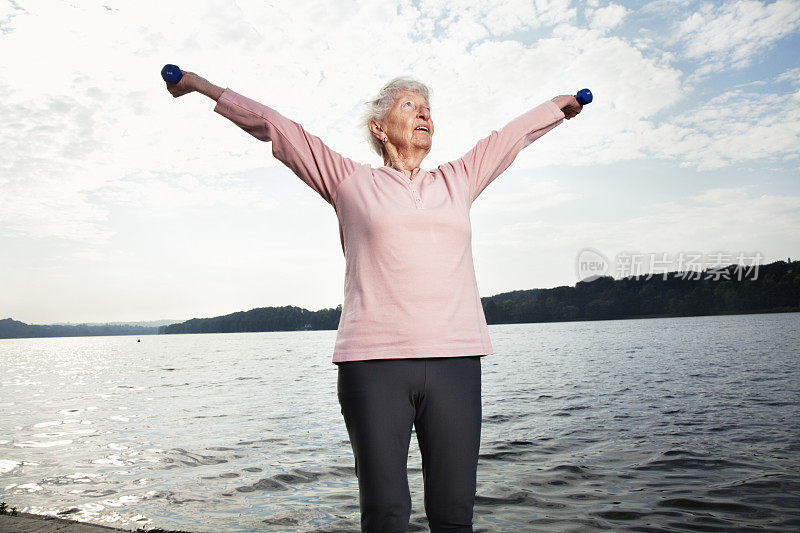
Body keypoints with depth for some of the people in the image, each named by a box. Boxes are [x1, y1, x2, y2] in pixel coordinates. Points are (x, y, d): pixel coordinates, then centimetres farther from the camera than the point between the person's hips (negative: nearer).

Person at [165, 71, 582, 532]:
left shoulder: (458, 182, 22)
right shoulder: (351, 182, 13)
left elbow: (513, 134, 35)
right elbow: (275, 127, 17)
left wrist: (562, 104, 49)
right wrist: (203, 87, 23)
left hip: (454, 358, 3)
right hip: (374, 360, -2)